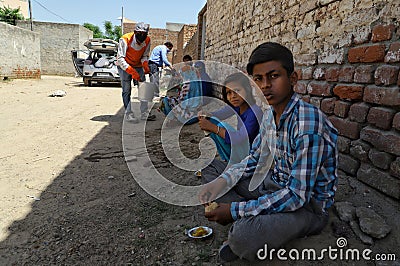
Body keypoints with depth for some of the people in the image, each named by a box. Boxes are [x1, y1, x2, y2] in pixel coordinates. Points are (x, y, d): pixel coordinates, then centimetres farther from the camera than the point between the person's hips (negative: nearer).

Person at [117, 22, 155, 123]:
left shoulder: (147, 41, -13)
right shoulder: (125, 39, -27)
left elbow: (145, 56, 0)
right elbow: (120, 59, -31)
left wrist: (145, 65, -23)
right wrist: (132, 71, -42)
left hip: (138, 66, 5)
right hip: (124, 66, -4)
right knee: (126, 90, -10)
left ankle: (144, 113, 5)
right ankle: (128, 113, -5)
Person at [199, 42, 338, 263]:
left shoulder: (309, 123, -27)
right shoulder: (270, 114, 0)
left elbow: (297, 195, -27)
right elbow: (254, 160, 10)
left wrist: (235, 210, -23)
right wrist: (222, 181, -8)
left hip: (307, 205, -8)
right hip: (273, 185, 8)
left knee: (244, 239, -37)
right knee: (210, 169, 7)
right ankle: (247, 222, -7)